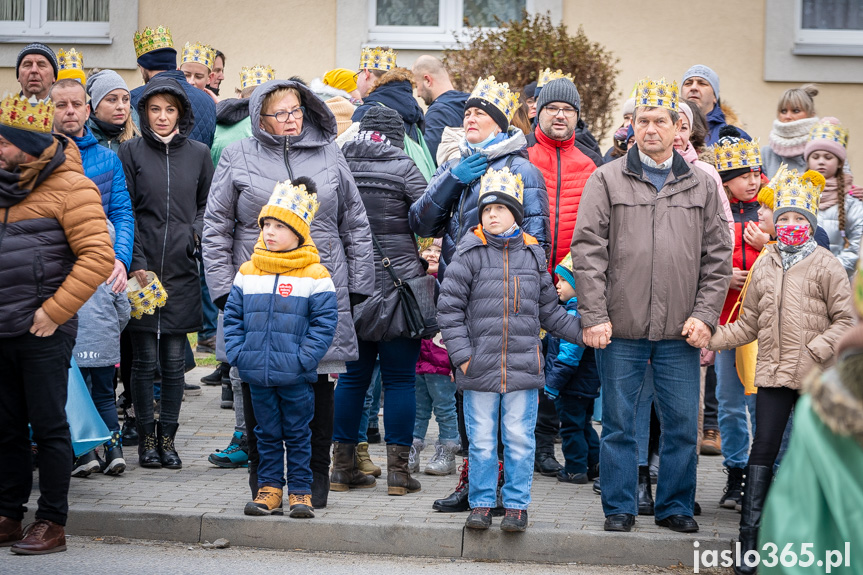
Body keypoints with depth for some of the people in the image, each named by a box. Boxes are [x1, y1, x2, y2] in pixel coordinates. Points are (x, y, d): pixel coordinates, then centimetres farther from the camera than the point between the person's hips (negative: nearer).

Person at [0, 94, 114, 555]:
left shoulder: (69, 187, -8)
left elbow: (98, 257, -16)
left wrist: (54, 311, -17)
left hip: (43, 332, -7)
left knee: (48, 427, -1)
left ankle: (52, 523, 5)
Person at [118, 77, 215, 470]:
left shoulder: (198, 153, 10)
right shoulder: (131, 152, 3)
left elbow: (208, 204, 18)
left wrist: (196, 231, -3)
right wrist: (136, 264, -8)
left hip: (182, 269, 2)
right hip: (142, 267, -1)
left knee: (174, 359, 4)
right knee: (144, 359, 2)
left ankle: (168, 437, 13)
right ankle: (146, 437, 12)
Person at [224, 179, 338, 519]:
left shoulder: (315, 275, -5)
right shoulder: (247, 273, 7)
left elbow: (325, 321, -7)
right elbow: (232, 316, 11)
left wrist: (304, 358, -14)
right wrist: (237, 353, 0)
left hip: (295, 376, -3)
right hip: (257, 374, 3)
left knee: (297, 434, 6)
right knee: (267, 433, 12)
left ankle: (300, 492, 14)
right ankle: (269, 489, 20)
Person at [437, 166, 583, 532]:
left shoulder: (532, 255, 9)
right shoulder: (469, 255, 0)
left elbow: (548, 311, 16)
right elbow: (450, 308, -1)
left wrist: (583, 330, 8)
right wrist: (462, 354, -6)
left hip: (523, 365, 2)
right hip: (479, 366, -1)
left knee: (519, 440, 4)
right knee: (481, 441, 5)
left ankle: (516, 506, 13)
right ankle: (481, 504, 16)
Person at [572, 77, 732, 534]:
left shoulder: (702, 186, 9)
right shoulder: (607, 180, 3)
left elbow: (718, 256, 9)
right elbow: (588, 250, -2)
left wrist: (704, 315, -1)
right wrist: (594, 315, -9)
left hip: (680, 331, 2)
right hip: (620, 328, -2)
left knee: (682, 424, 5)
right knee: (619, 422, 5)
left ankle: (675, 506, 18)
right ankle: (619, 507, 15)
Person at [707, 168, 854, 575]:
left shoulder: (826, 266, -1)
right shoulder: (763, 266, 11)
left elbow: (846, 319, -3)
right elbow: (749, 324, 15)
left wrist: (819, 348, -15)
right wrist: (711, 340, 5)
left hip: (814, 375, -3)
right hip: (773, 373, 3)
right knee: (763, 449, -2)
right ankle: (749, 538, -2)